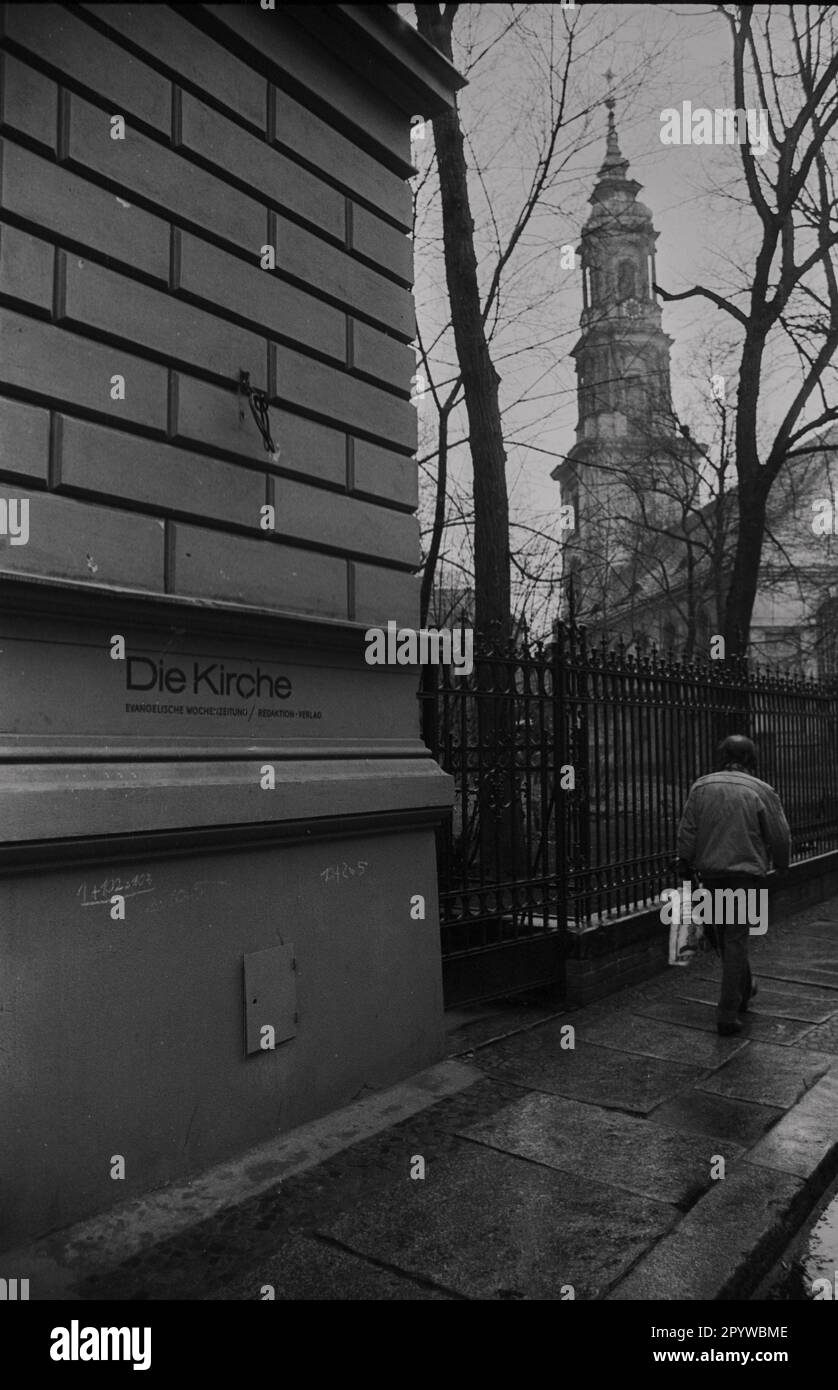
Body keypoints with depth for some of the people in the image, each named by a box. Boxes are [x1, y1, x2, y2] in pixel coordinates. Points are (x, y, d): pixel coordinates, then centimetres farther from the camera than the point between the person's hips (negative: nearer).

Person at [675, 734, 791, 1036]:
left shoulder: (700, 787, 1)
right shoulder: (761, 791, -6)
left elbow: (687, 833, -1)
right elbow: (780, 836, -2)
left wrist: (685, 865, 5)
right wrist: (780, 864, 16)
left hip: (711, 874, 3)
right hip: (747, 873, -3)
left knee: (725, 935, 20)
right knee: (737, 939, 0)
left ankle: (743, 989, 39)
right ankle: (728, 1014, -1)